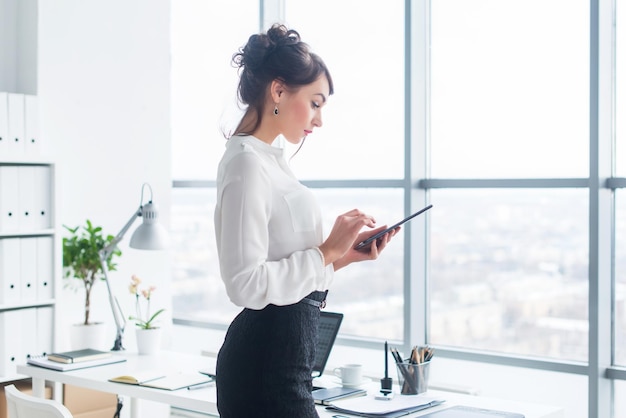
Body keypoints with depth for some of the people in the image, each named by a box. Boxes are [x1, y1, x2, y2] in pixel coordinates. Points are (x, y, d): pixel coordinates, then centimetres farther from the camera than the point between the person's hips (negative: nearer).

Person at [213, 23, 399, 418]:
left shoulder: (270, 160, 14)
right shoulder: (248, 163, -15)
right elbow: (247, 284, -23)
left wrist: (343, 256, 8)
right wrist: (327, 252, -17)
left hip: (283, 355, 10)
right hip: (266, 366, -10)